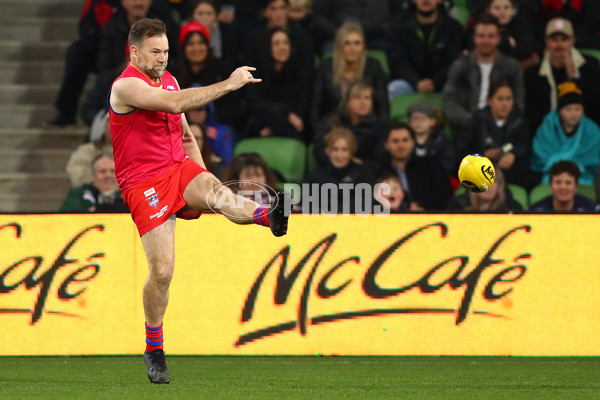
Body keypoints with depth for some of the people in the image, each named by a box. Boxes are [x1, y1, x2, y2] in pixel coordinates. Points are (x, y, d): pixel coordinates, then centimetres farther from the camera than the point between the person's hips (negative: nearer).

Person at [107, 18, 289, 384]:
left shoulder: (168, 80, 16)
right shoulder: (126, 86, -11)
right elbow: (176, 103, -27)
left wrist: (201, 181, 17)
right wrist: (229, 84, -28)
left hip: (179, 168, 5)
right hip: (144, 182, -5)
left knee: (214, 190, -31)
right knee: (162, 270, -10)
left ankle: (271, 216, -62)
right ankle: (154, 351, 8)